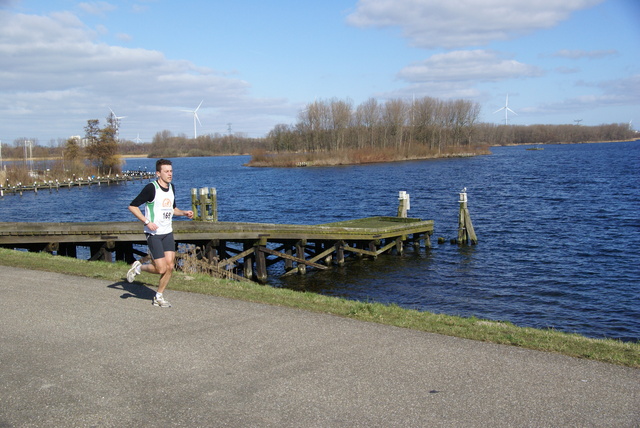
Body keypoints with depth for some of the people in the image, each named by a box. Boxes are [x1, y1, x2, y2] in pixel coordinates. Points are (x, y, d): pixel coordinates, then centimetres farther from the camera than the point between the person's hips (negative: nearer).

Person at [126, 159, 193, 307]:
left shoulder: (171, 188, 10)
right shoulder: (151, 188, -13)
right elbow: (132, 206, -12)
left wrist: (184, 213, 6)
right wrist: (147, 222, -20)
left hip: (168, 233, 7)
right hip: (153, 234, -6)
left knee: (170, 266, 0)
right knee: (161, 269, -9)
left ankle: (159, 297, 16)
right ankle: (139, 267, 21)